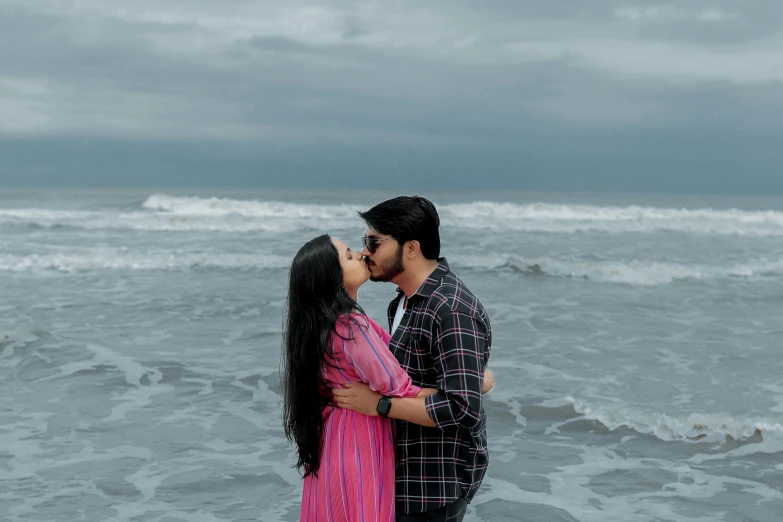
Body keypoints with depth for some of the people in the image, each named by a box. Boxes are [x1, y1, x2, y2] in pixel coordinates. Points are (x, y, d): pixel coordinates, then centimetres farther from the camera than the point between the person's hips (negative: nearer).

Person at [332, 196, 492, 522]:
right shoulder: (407, 299, 9)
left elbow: (462, 408, -29)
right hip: (409, 472, 9)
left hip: (438, 481, -9)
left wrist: (379, 404, -24)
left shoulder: (453, 311, -23)